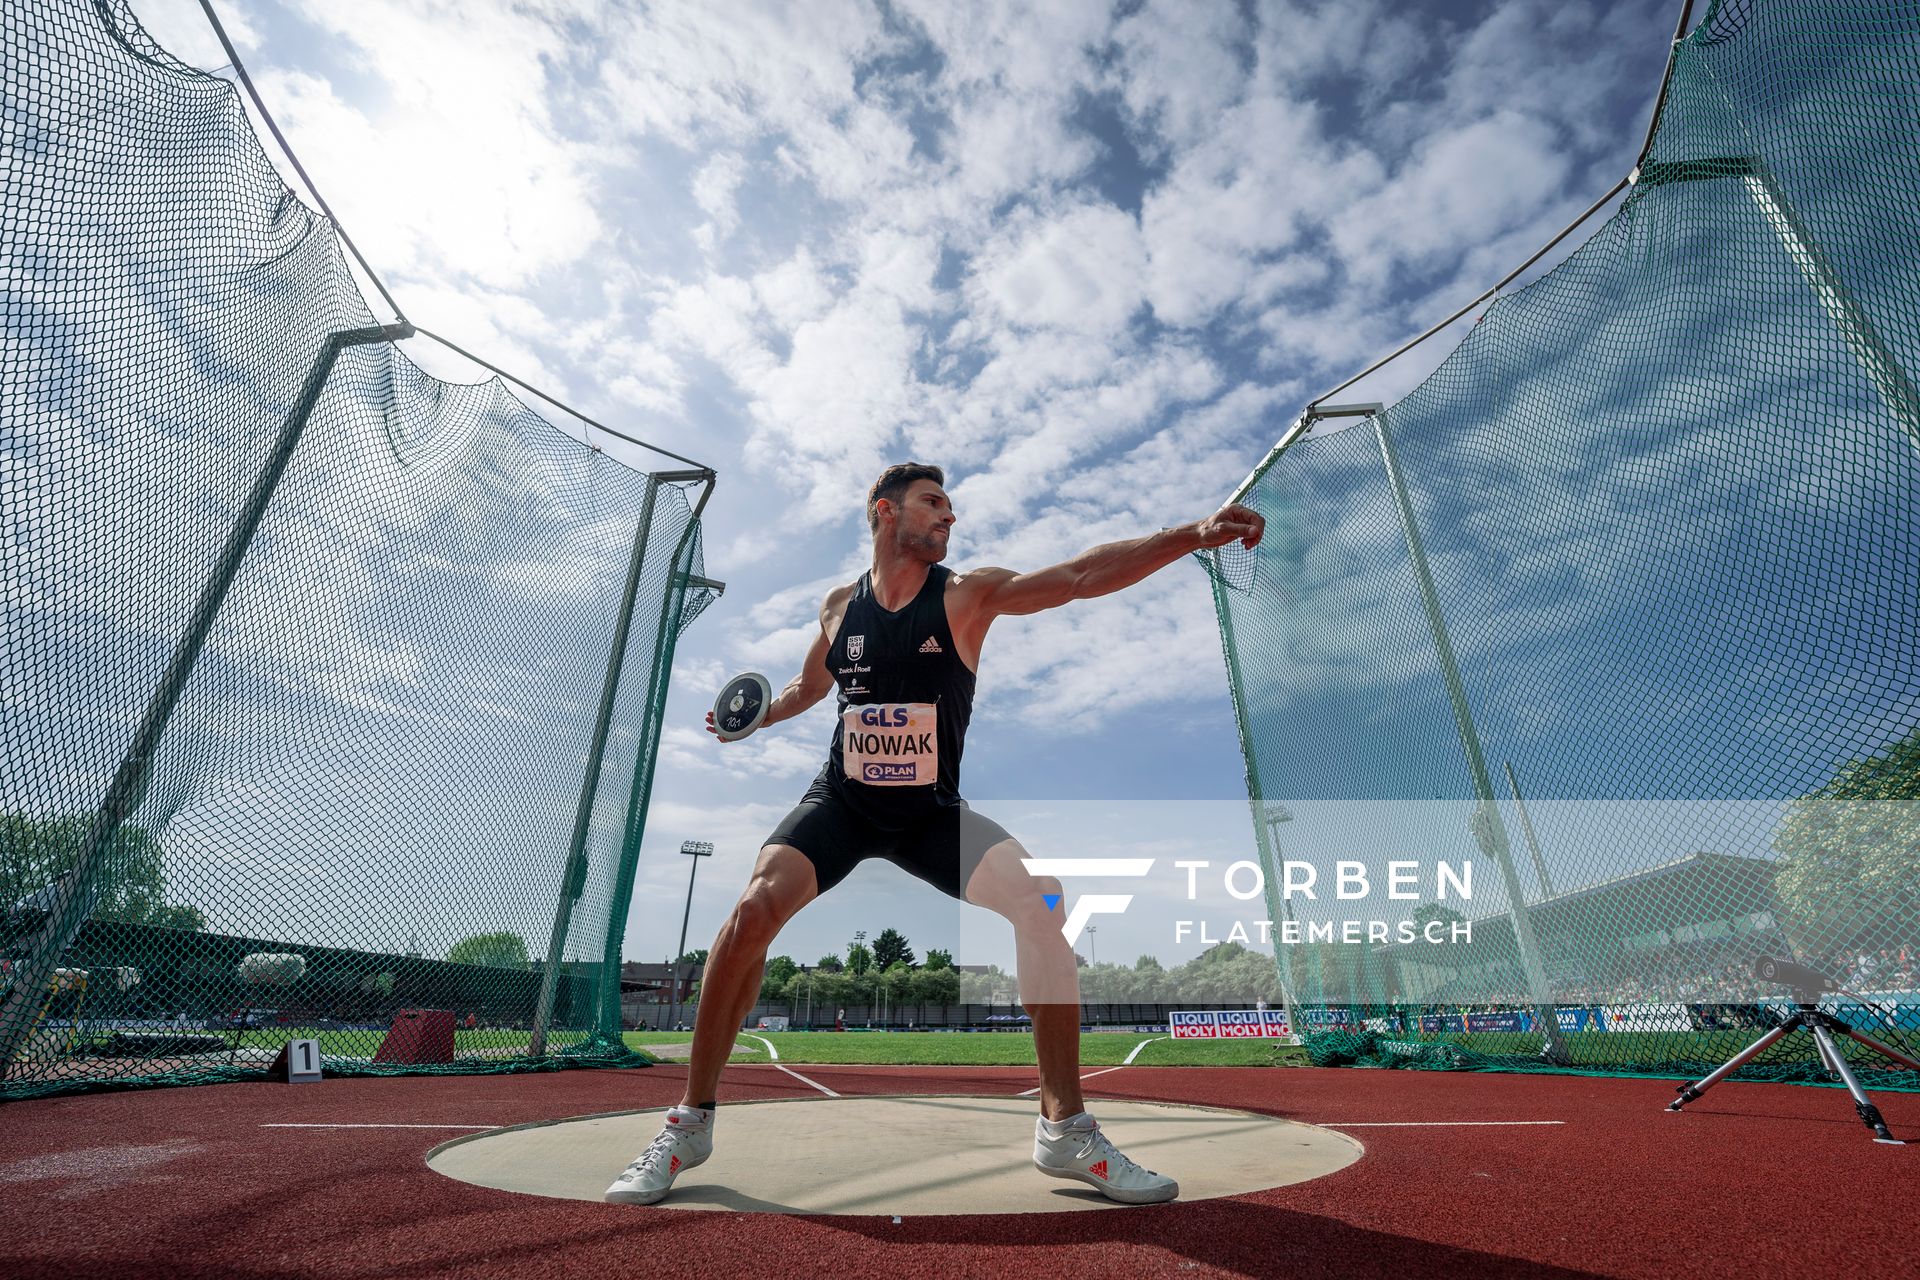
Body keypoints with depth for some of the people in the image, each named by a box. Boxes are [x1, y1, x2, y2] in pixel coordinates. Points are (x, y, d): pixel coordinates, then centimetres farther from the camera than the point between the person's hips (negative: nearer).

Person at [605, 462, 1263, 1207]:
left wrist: (1194, 535, -31)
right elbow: (810, 686, 19)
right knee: (756, 905, -22)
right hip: (839, 802, 1)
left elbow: (1081, 575, -22)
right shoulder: (838, 606, -1)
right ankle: (690, 1123, -1)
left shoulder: (968, 594, -8)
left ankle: (1066, 1129, -4)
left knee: (1040, 899, -21)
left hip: (932, 812, 0)